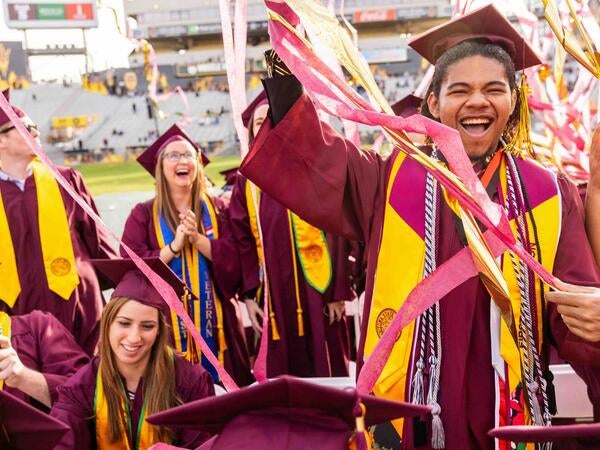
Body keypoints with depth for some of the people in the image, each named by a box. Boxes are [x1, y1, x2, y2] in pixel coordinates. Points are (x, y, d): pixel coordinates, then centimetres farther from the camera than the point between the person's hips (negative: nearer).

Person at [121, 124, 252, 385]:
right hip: (167, 325, -2)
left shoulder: (217, 210, 7)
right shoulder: (143, 215, 2)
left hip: (215, 325, 2)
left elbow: (234, 261, -2)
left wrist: (198, 239, -15)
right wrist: (174, 246, -16)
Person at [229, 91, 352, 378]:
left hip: (314, 289, -2)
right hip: (273, 294, 2)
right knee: (283, 375, 7)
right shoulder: (246, 181, 8)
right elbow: (244, 242, 6)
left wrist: (338, 292, -8)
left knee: (324, 371, 3)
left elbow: (334, 232, -4)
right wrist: (249, 295, -1)